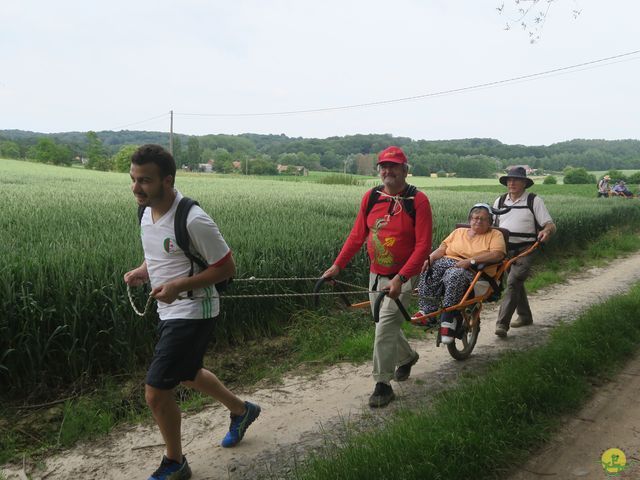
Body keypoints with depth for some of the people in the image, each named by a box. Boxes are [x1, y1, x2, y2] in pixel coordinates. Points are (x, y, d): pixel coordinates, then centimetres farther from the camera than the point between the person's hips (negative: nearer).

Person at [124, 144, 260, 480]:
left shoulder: (193, 221, -25)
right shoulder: (148, 211, 1)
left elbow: (227, 267, -18)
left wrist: (179, 285, -26)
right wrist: (141, 272, -5)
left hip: (192, 313, -9)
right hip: (169, 312, 9)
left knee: (156, 392, -5)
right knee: (188, 374, 27)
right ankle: (241, 411, 51)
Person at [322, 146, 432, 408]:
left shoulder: (417, 200, -13)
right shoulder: (371, 197, 0)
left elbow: (423, 245, -17)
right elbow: (357, 235, 5)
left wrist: (400, 278, -25)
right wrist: (337, 265, -3)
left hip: (403, 277, -5)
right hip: (376, 275, 5)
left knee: (385, 325, -12)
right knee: (387, 325, 17)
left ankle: (383, 385, 3)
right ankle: (408, 357, 46)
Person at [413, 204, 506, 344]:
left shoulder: (495, 235, 12)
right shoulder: (459, 232, 25)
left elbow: (497, 254, -8)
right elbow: (442, 248, 13)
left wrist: (470, 261, -18)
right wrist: (430, 258, -9)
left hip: (472, 271, -4)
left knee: (454, 275, -38)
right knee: (428, 271, -27)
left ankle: (448, 320, -33)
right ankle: (427, 311, -24)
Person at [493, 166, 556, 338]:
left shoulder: (534, 201, -1)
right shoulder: (500, 201, 12)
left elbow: (551, 225, -7)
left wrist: (546, 230, -29)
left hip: (524, 251, -5)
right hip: (504, 250, 5)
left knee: (513, 283, -19)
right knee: (516, 284, 17)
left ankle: (502, 324, -20)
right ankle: (525, 316, 35)